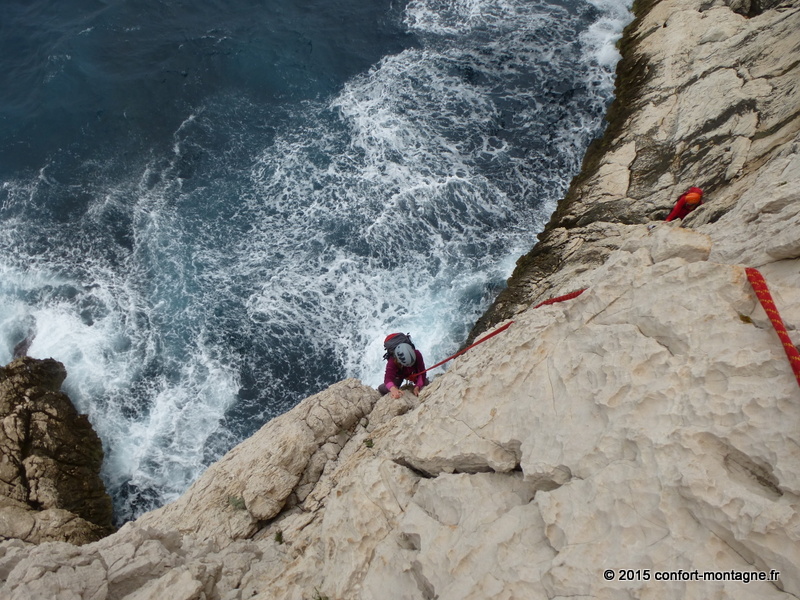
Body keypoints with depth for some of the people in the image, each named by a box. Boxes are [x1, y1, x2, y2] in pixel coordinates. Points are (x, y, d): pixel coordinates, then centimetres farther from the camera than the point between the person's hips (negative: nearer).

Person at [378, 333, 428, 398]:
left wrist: (417, 387, -40)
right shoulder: (392, 362, -45)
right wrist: (393, 389, -79)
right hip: (399, 375, -2)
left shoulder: (417, 354, -40)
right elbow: (388, 378, -58)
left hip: (413, 373, 2)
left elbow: (422, 372, -31)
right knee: (382, 389, -17)